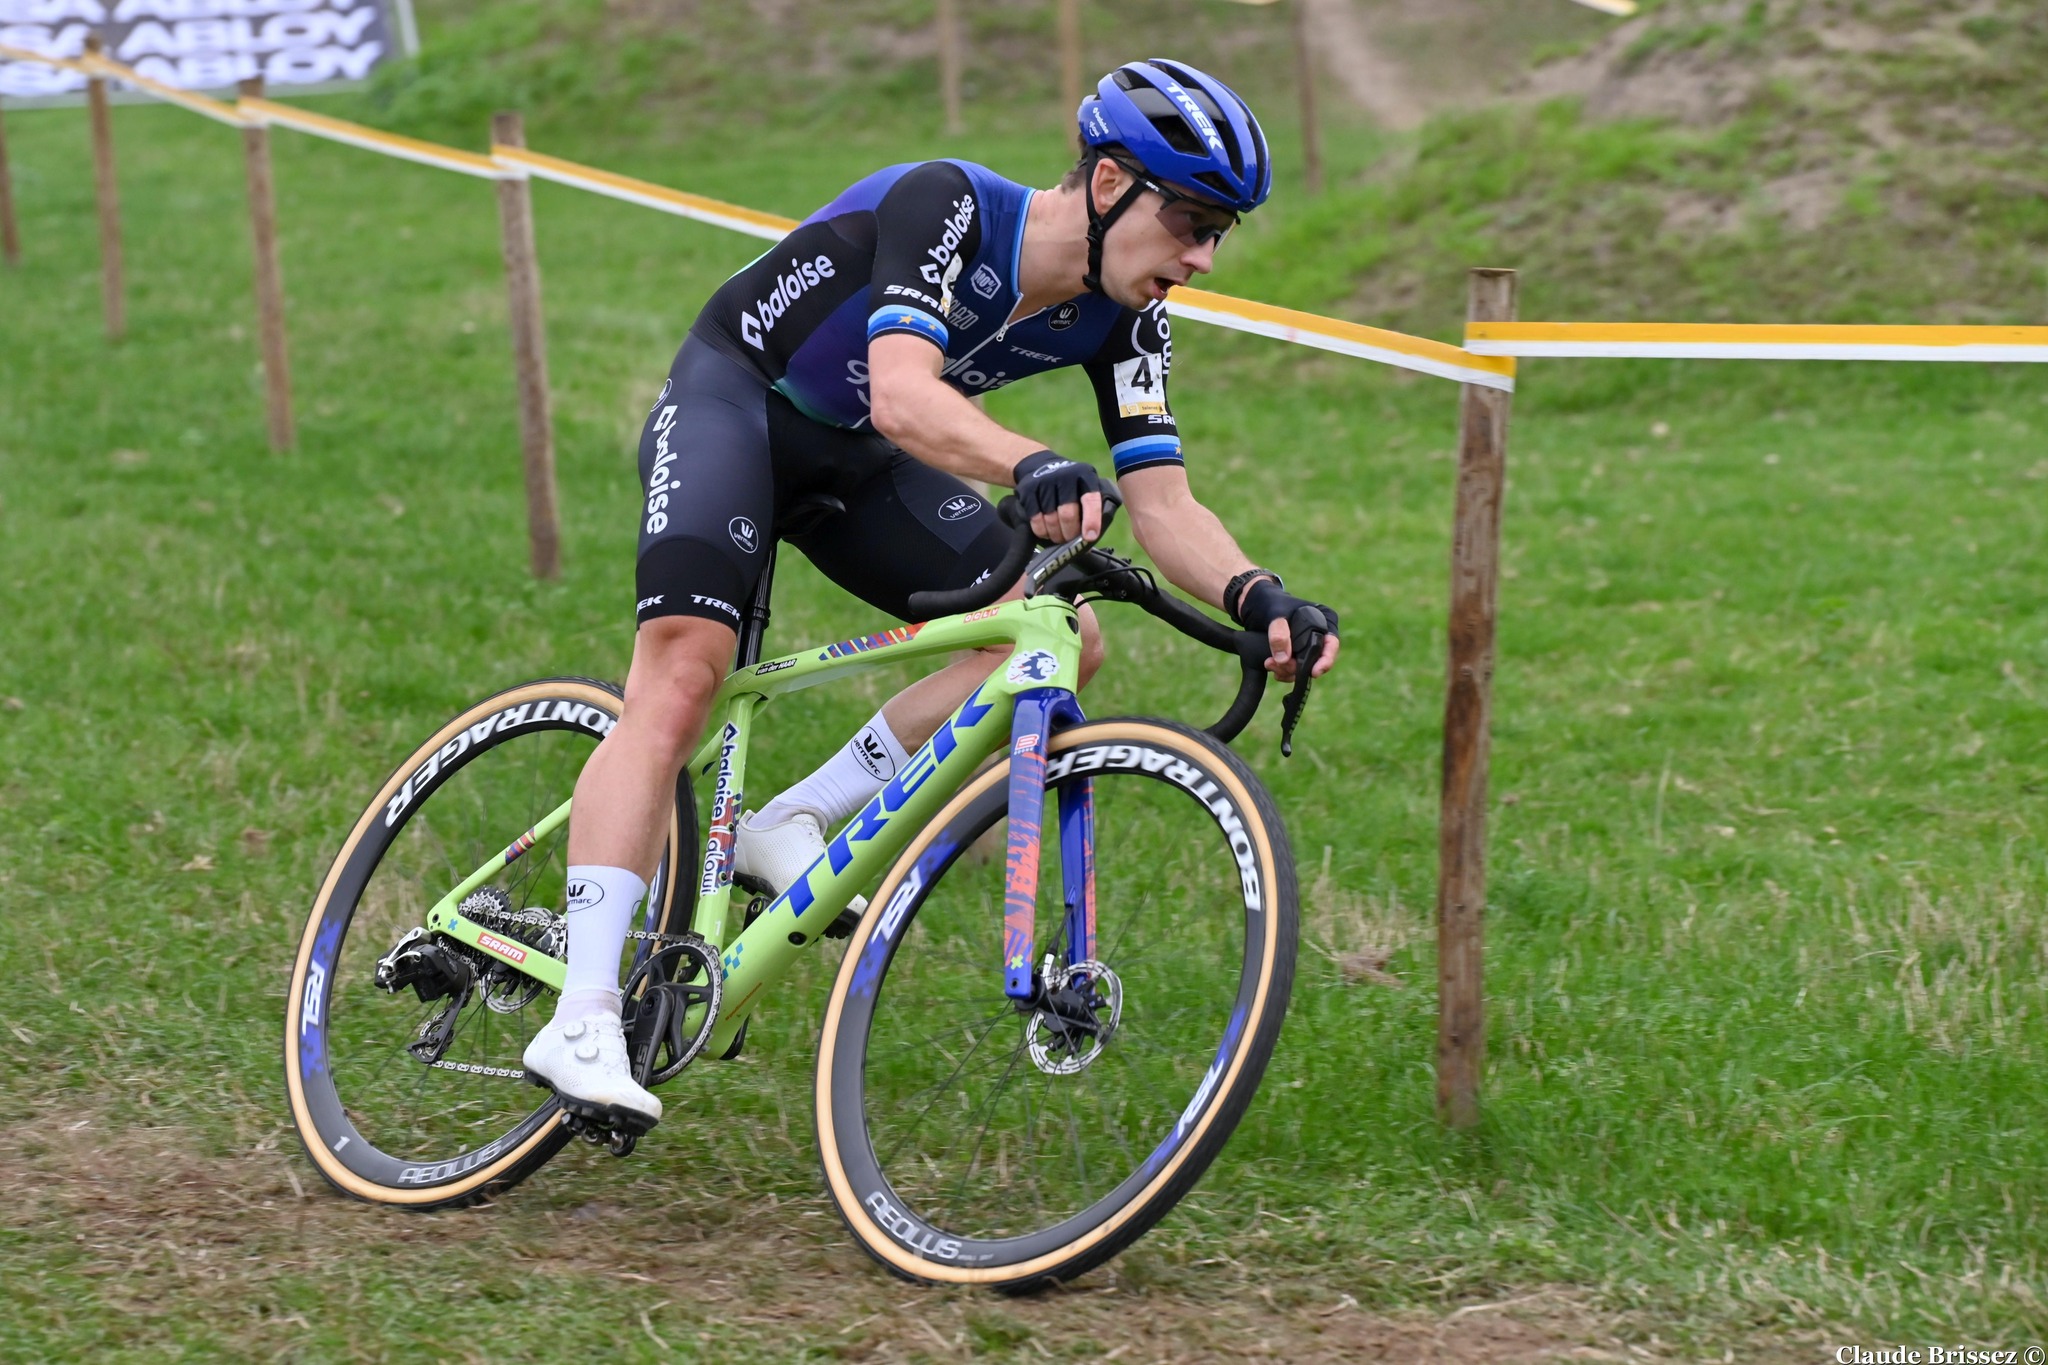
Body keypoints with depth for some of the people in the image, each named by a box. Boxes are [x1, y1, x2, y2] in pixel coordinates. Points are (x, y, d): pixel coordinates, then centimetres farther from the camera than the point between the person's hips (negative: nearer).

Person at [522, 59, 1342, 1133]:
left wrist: (1253, 595, -34)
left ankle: (794, 823, -3)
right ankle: (582, 1020, -30)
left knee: (1062, 645, -11)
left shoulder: (1120, 321, -10)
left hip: (851, 457, 7)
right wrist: (1034, 469, -61)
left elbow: (1163, 504, -14)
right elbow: (904, 397, -43)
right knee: (684, 669, -27)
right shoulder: (947, 205, -29)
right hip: (731, 399, -7)